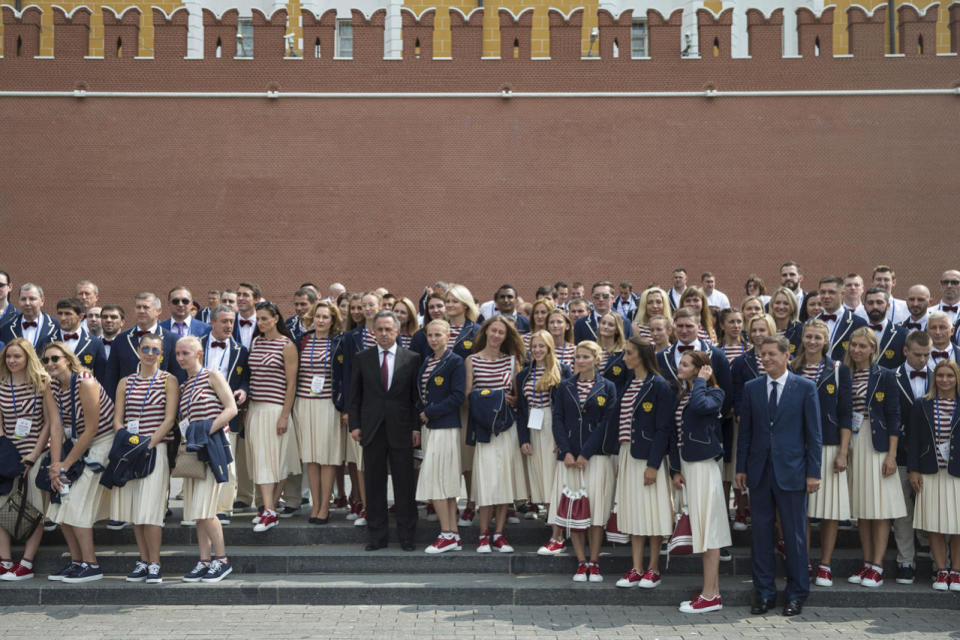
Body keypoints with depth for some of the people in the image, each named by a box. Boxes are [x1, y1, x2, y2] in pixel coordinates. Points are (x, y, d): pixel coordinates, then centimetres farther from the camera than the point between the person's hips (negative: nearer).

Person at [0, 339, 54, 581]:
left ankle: (26, 564, 1)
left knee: (35, 509, -3)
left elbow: (50, 423, -5)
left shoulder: (42, 383, -4)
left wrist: (34, 454, -10)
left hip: (36, 454, -3)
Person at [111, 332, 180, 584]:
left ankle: (154, 564, -3)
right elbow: (118, 418, 10)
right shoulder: (125, 383, 13)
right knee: (134, 507, 6)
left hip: (157, 448, -4)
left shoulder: (169, 380, 1)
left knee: (149, 508, -10)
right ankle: (143, 561, 15)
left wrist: (149, 445, -14)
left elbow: (169, 419, -5)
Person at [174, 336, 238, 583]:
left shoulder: (212, 376, -1)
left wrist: (207, 430, -18)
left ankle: (222, 560, 0)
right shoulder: (182, 386, 17)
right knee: (196, 511, 6)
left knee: (204, 509, -12)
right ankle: (204, 561, 13)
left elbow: (231, 408, -10)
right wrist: (185, 436, 1)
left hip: (212, 446, -7)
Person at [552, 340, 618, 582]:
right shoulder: (565, 387, 10)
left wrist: (585, 454, -11)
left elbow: (607, 424, -4)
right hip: (569, 457, 2)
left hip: (597, 456, -2)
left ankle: (594, 563, 6)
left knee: (596, 508, -4)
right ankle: (581, 562, 10)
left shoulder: (607, 388, 2)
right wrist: (566, 452, -8)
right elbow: (558, 420, 5)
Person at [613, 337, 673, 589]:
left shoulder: (658, 385, -10)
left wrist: (653, 464, -17)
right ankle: (636, 569, 16)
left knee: (652, 511, 1)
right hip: (628, 454, 7)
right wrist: (620, 459, 10)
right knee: (634, 511, 9)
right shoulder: (627, 384, 11)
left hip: (649, 456, -7)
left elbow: (663, 429, -13)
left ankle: (653, 569, 13)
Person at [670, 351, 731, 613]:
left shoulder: (713, 393, -9)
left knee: (708, 529, -4)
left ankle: (710, 595, 2)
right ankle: (712, 591, 19)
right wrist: (676, 469, 9)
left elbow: (700, 405, -33)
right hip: (688, 464, 8)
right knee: (703, 529, 12)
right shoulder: (681, 396, 12)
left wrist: (700, 381, -16)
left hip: (704, 465, -8)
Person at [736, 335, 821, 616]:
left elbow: (813, 433, -2)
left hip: (791, 471, -3)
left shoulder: (805, 388, -1)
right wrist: (741, 468, 6)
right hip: (759, 471, 3)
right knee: (761, 533, 8)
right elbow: (745, 431, 9)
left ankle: (796, 594, 18)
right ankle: (764, 592, 18)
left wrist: (813, 472, -6)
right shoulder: (751, 388, 7)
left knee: (795, 535, 5)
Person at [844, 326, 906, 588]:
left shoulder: (885, 376, -3)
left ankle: (877, 567, 2)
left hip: (876, 445, -4)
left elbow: (894, 416, -6)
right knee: (860, 507, 8)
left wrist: (891, 455, -11)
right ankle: (867, 563, 16)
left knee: (880, 507, -3)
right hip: (852, 445, 4)